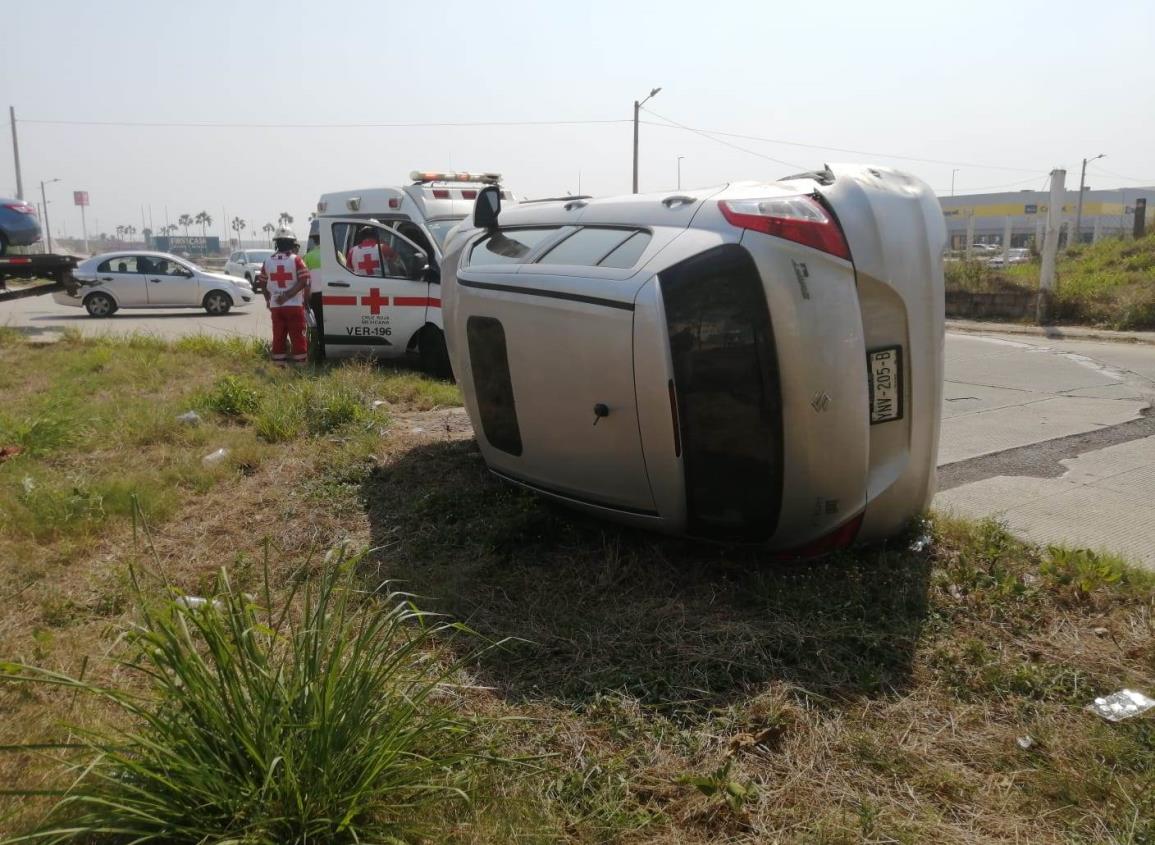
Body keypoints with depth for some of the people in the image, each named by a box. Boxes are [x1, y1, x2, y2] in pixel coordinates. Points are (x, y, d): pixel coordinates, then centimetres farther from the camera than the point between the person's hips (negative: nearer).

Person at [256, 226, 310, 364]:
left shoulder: (268, 261, 6)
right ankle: (300, 364, 3)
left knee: (278, 337, 10)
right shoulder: (296, 260, -7)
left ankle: (279, 364, 13)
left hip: (275, 307, 4)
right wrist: (288, 295, -13)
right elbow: (303, 281, -15)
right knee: (297, 337, 1)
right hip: (294, 305, -4)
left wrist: (268, 300, 24)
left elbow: (262, 283, 12)